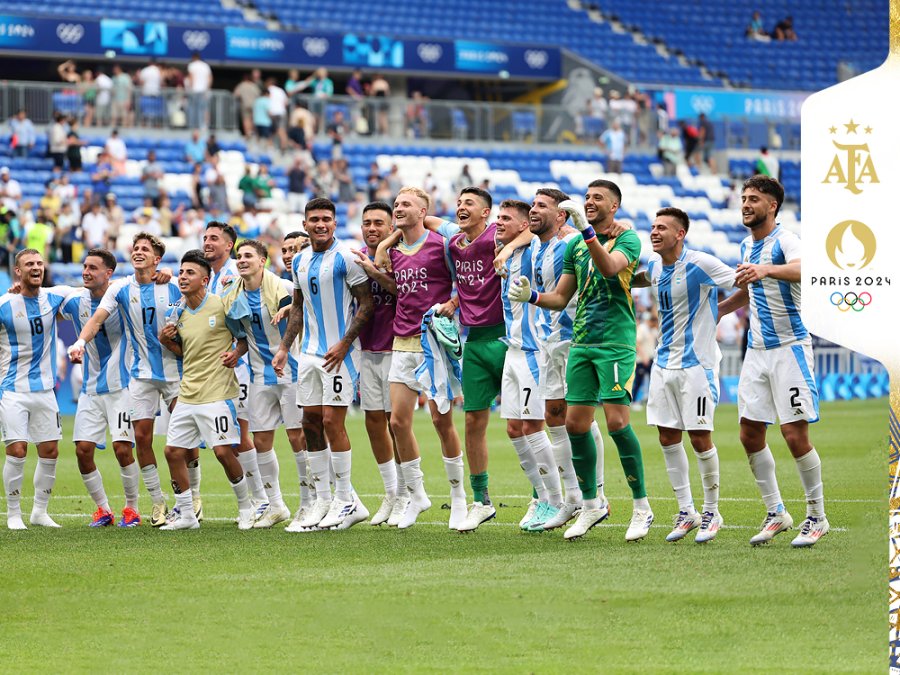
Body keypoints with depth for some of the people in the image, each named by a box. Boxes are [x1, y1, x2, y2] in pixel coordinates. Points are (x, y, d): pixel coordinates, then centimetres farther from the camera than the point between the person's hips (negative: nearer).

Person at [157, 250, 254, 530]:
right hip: (187, 395, 7)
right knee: (173, 451, 3)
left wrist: (236, 353, -18)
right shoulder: (177, 312, 10)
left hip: (217, 392, -7)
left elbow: (245, 338, 1)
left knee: (223, 452, -10)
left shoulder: (221, 305, -8)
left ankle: (246, 507, 10)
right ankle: (186, 514, 14)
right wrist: (166, 342, 3)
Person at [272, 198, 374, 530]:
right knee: (310, 422, 5)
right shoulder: (300, 261, 12)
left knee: (332, 420, -10)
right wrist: (284, 347, 13)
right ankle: (323, 500, 12)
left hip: (340, 352, -7)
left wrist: (344, 344, -18)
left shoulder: (346, 258, -10)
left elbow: (366, 304, -11)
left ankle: (345, 500, -1)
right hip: (310, 352, 7)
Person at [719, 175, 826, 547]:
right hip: (757, 350, 8)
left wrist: (767, 269, -52)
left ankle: (817, 516, 4)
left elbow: (802, 269, -36)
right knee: (750, 435, 4)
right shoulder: (747, 246, 12)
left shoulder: (785, 241, -12)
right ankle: (776, 513, 16)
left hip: (789, 347, -8)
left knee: (795, 436, -10)